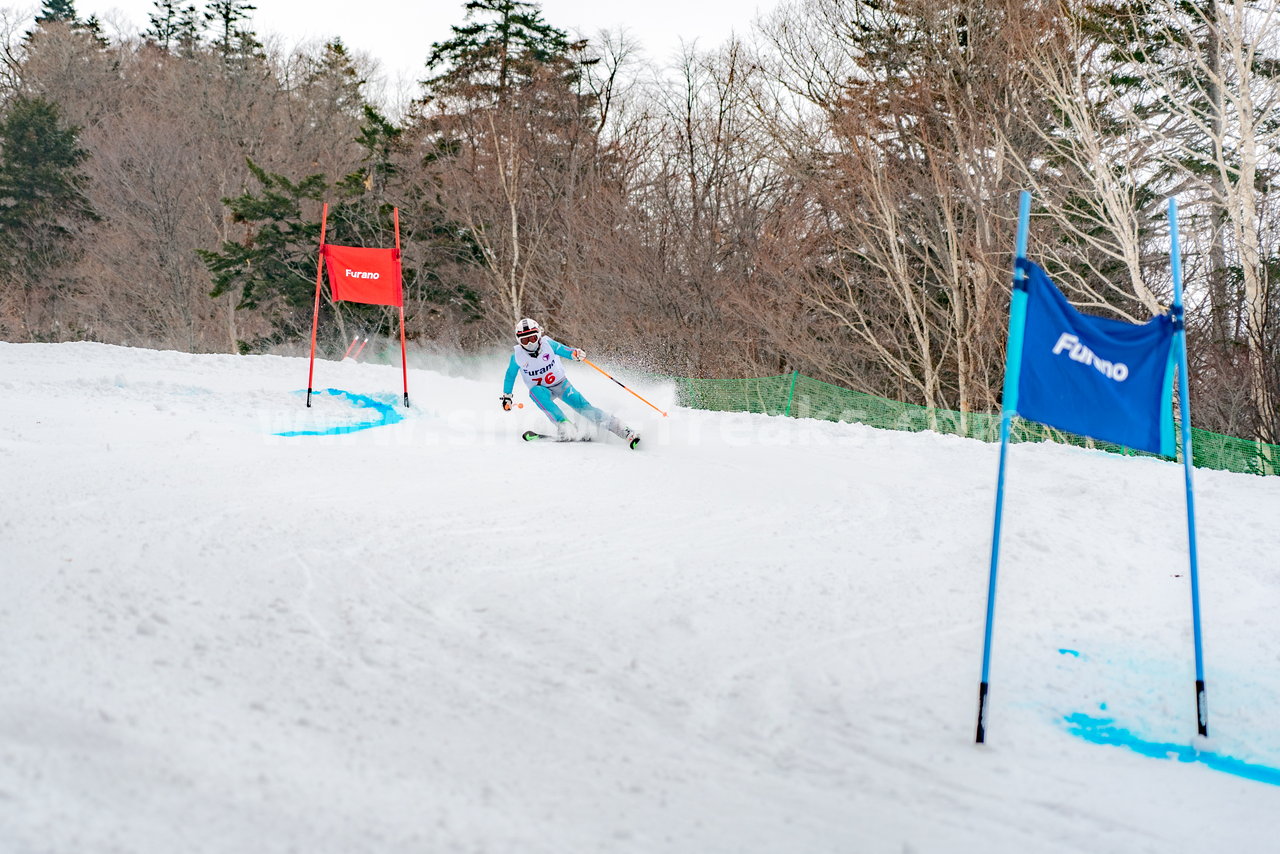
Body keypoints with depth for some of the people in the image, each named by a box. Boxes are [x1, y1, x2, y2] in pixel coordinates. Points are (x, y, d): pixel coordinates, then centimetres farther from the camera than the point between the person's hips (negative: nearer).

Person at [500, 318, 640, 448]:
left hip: (561, 384, 0)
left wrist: (575, 354, -51)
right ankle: (564, 426, -41)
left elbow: (564, 350, -29)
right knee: (536, 391, -35)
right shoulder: (517, 354, -13)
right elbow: (510, 375, 3)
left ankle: (623, 430, -19)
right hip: (541, 390, 1)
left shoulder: (547, 343, -18)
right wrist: (506, 397, 5)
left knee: (583, 406, -18)